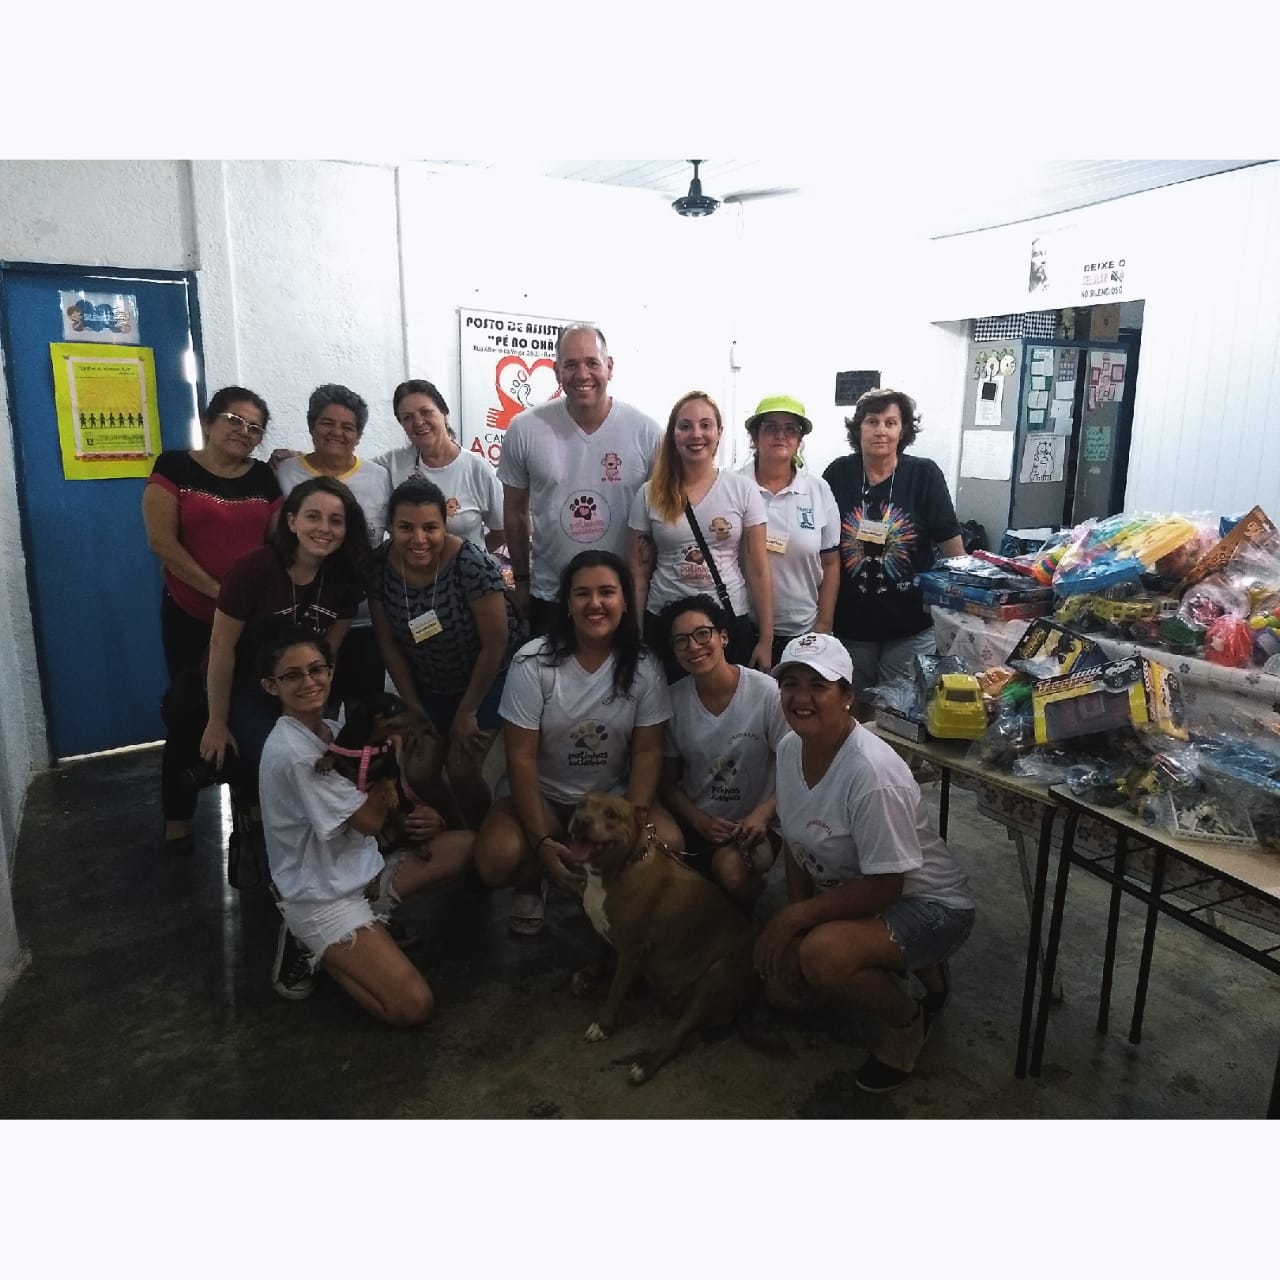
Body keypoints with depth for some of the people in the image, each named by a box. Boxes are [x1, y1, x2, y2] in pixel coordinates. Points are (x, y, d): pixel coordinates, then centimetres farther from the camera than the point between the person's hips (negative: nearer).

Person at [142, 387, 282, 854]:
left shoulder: (264, 477, 6)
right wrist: (219, 592, -16)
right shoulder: (174, 467, -4)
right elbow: (162, 542, -12)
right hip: (191, 614, -2)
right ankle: (178, 817, 20)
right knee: (189, 711, 5)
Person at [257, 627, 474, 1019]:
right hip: (321, 898, -8)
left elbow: (370, 810, 10)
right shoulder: (292, 752, -24)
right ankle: (313, 948, 2)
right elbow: (371, 821, -18)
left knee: (465, 844, -3)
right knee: (413, 1006, -18)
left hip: (359, 873, 9)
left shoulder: (331, 730, 4)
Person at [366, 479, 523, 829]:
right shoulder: (380, 566, -17)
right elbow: (389, 643, -4)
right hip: (428, 685, 4)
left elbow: (495, 644, -21)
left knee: (461, 773, -8)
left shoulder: (472, 564, -29)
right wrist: (414, 707, -1)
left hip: (486, 679, -4)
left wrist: (467, 712, -12)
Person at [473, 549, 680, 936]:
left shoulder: (644, 666, -8)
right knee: (495, 860, -29)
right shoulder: (533, 661, -15)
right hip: (540, 793, -1)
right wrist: (541, 843, -23)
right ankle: (532, 882, 8)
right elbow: (521, 756, -15)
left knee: (666, 843, -27)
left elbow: (647, 751, -7)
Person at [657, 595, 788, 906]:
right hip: (695, 821, 3)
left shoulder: (767, 692, -14)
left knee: (732, 869, -33)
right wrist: (700, 820, -12)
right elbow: (668, 781, 5)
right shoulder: (673, 699, -4)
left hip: (753, 823, -3)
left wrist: (762, 815, -22)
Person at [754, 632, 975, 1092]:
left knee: (823, 955, -33)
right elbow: (799, 846, 3)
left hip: (926, 903, -8)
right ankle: (897, 968, 24)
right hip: (848, 896, 8)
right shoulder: (790, 748, -8)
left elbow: (884, 886, -27)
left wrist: (795, 917, -23)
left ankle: (907, 1021, -1)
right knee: (782, 986, 6)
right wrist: (792, 922, -6)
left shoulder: (871, 772, -33)